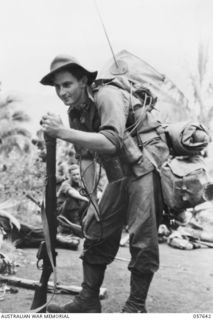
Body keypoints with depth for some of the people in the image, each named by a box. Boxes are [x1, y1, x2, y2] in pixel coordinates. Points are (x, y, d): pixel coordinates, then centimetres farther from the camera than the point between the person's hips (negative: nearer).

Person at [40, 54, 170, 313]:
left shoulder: (107, 95, -19)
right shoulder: (75, 112, 5)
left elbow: (111, 142, -34)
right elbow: (85, 156, 8)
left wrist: (63, 132, -36)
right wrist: (92, 199, 3)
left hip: (146, 167, -8)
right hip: (120, 175, 8)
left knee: (142, 239, -7)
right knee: (97, 232, 7)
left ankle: (136, 306, 10)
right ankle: (88, 300, 19)